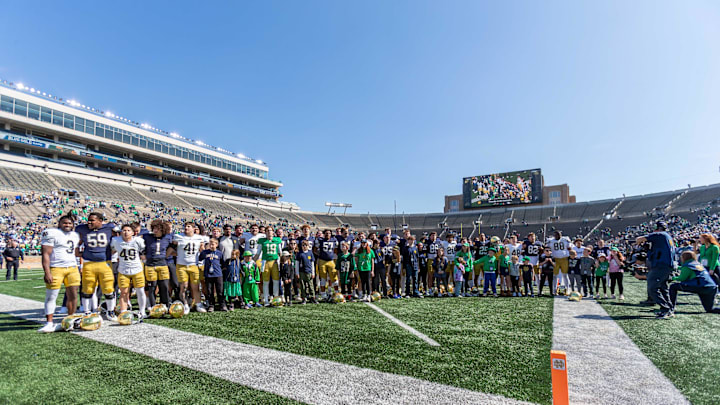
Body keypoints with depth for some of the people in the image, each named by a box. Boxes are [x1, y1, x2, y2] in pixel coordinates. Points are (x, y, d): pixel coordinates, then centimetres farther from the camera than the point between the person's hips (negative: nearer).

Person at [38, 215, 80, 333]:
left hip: (72, 268, 6)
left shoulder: (75, 235, 15)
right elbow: (46, 254, -11)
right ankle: (49, 323, 7)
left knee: (73, 295, 4)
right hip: (55, 269, -6)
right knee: (51, 296, 0)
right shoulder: (52, 233, -6)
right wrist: (47, 272, -18)